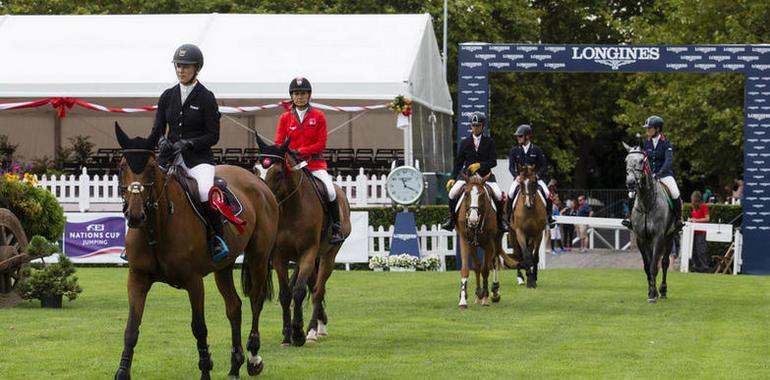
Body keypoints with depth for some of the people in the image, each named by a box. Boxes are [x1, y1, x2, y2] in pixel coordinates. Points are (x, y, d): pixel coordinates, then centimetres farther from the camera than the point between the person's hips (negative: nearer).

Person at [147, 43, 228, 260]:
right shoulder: (168, 96, 11)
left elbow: (213, 136, -4)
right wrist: (163, 141, -9)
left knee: (206, 193, -32)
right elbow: (157, 130, 13)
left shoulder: (206, 98, -2)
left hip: (199, 158, -5)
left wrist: (188, 143, -16)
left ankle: (217, 237, -13)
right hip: (170, 157, 5)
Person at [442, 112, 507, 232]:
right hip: (467, 174, 1)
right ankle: (451, 218, 0)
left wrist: (479, 165, -18)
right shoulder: (465, 143, 7)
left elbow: (493, 162, -3)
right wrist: (452, 178, -3)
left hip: (485, 175, -1)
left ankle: (500, 220, 1)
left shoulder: (489, 142, 3)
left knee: (498, 195, -21)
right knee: (452, 192, -19)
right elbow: (458, 163, 8)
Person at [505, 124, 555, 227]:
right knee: (511, 193, -27)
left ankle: (549, 216, -1)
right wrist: (517, 176, -19)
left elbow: (544, 166, 2)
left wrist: (537, 175, -16)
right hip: (519, 178, 1)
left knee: (547, 194, -22)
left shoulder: (537, 150, 2)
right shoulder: (514, 150, 5)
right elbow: (511, 166, 0)